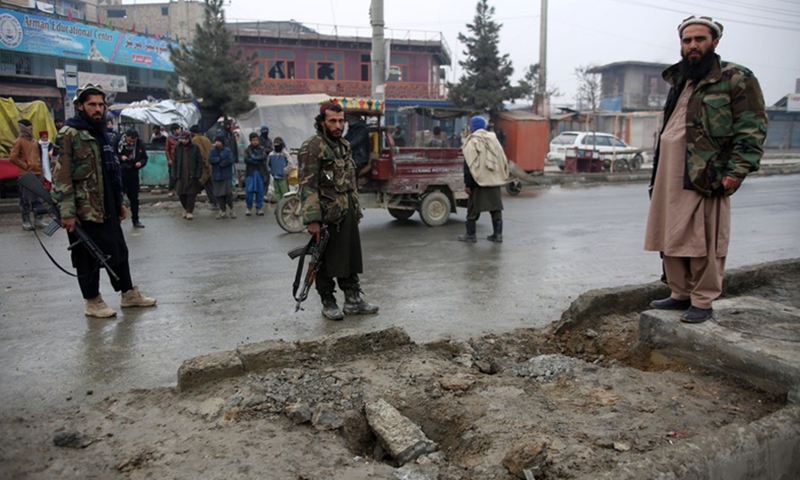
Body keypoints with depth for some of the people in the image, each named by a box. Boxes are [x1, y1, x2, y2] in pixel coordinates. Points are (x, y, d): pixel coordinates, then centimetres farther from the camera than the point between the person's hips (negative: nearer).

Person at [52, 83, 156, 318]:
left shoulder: (101, 134, 15)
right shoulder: (69, 135, -10)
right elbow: (61, 176, -16)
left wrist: (120, 202, 20)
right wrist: (67, 212, -21)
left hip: (107, 208, 8)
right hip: (84, 210, -8)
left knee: (118, 250, 15)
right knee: (88, 256, 3)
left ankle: (129, 293, 27)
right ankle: (93, 302, 15)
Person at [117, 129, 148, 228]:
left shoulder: (140, 145, -3)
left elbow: (145, 158, 8)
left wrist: (141, 163, -12)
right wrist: (120, 157, -24)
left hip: (133, 174, 4)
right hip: (120, 173, -3)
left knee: (134, 198, 12)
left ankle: (135, 220, 23)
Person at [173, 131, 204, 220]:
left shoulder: (195, 148, 0)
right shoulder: (178, 148, 10)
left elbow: (200, 162, -2)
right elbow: (175, 162, 13)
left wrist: (198, 175, -9)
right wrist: (175, 175, 5)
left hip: (192, 175, -3)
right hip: (181, 176, 3)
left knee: (191, 194, -4)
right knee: (181, 194, 4)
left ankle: (190, 211, 6)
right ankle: (186, 209, 24)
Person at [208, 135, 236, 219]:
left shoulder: (227, 150, -1)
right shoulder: (212, 150, 7)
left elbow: (230, 161, -13)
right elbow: (210, 160, -6)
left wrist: (221, 164, -13)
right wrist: (220, 158, -11)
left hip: (226, 175, -3)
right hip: (216, 176, 3)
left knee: (228, 193, -6)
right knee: (219, 194, 4)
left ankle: (231, 210, 13)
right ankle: (223, 211, 13)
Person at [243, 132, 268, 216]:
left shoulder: (262, 149, 8)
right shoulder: (247, 150, 5)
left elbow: (264, 157, -10)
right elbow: (246, 159, -9)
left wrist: (254, 158, -12)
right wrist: (257, 162, -13)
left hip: (261, 172, 1)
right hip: (250, 172, -1)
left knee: (260, 191, 3)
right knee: (249, 191, -5)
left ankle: (259, 208, 12)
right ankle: (249, 208, 7)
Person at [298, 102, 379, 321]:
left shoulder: (344, 145, 13)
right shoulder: (313, 147, -13)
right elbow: (308, 186, -19)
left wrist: (356, 209, 18)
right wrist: (312, 220, -24)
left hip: (348, 214, 8)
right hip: (327, 216, -8)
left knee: (351, 256, 13)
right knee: (326, 261, 4)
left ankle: (353, 299, 24)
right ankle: (328, 303, 18)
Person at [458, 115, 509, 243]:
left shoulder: (472, 142, -8)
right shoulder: (494, 139, 10)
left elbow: (469, 165, -11)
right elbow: (503, 161, 11)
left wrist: (467, 183, -9)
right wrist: (503, 177, 16)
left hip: (478, 180, -5)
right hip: (494, 180, 5)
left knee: (473, 208, 5)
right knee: (496, 207, 9)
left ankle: (470, 234, 10)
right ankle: (497, 234, 10)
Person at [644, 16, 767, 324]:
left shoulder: (736, 79, -1)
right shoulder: (678, 83, 21)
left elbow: (751, 128, -7)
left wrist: (737, 170, -17)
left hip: (706, 179, -7)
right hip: (669, 179, 7)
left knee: (704, 244, -2)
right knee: (671, 240, 11)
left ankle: (703, 302, 10)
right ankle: (680, 294, 25)